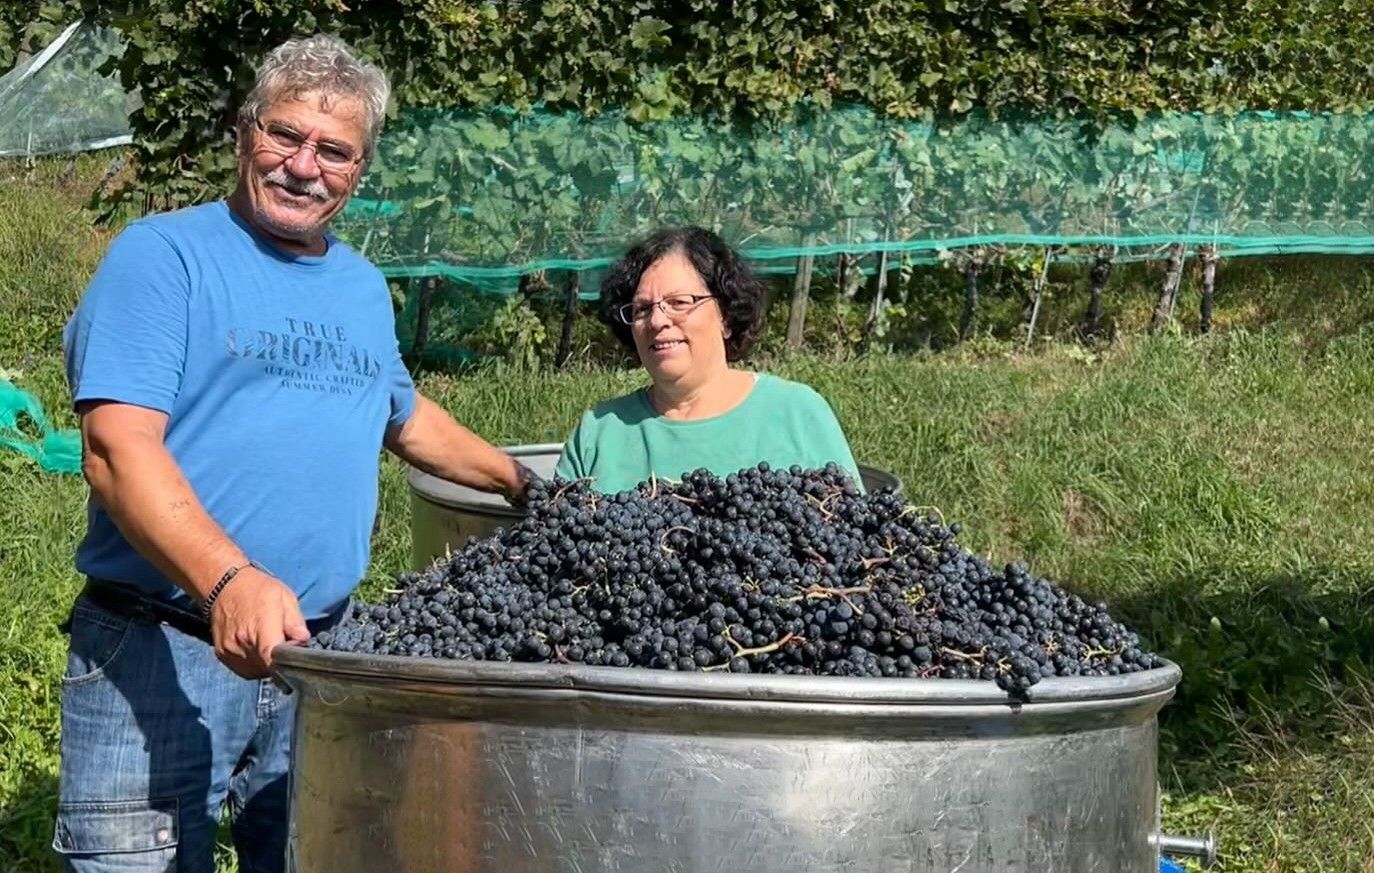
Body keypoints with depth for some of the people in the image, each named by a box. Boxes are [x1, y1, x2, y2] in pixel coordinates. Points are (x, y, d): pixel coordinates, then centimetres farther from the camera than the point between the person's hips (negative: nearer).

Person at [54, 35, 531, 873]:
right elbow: (119, 449, -19)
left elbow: (404, 414, 35)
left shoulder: (363, 286, 15)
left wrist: (522, 481, 33)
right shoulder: (163, 256, -6)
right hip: (159, 652, -6)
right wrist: (228, 580, -33)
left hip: (320, 651, 6)